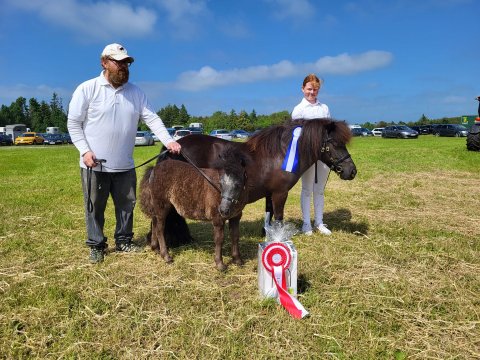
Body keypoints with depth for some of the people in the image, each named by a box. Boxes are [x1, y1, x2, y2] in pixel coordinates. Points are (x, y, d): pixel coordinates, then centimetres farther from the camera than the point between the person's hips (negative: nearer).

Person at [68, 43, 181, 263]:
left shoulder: (135, 93, 5)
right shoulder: (87, 89, -5)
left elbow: (152, 119, -2)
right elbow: (73, 124, -3)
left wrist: (168, 140, -17)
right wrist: (85, 151, -14)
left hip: (125, 165, 4)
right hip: (95, 164, -3)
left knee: (126, 205, 13)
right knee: (95, 208, 8)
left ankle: (123, 241, 31)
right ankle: (96, 246, 25)